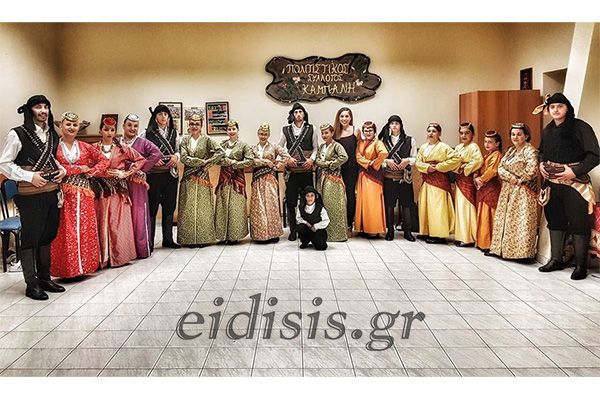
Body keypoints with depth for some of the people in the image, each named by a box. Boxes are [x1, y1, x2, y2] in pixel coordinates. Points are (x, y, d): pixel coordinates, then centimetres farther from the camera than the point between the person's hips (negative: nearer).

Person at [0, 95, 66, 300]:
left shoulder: (52, 134, 11)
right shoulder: (17, 134, -8)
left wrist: (61, 169, 5)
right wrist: (29, 176, -16)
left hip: (52, 193, 6)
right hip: (30, 196, -6)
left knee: (48, 236, 13)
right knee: (30, 238, 2)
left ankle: (44, 278, 27)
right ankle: (31, 284, 13)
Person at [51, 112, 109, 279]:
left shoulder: (85, 147, 11)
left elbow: (104, 160, 11)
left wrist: (91, 171, -4)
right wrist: (79, 169, -8)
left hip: (84, 194, 3)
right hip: (64, 194, -3)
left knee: (86, 229, 3)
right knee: (66, 231, -2)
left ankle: (84, 264, 14)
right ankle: (67, 268, 7)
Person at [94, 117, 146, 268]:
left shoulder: (123, 148, 6)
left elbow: (141, 159, 6)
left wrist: (126, 173, -1)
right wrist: (103, 174, -13)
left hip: (119, 192, 0)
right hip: (101, 192, 0)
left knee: (119, 223, -2)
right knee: (102, 224, -1)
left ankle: (119, 256, 7)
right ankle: (103, 258, 7)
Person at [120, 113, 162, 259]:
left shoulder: (143, 142, 0)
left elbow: (157, 154, -12)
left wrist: (142, 169, -13)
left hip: (137, 184, -3)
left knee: (139, 215, 0)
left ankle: (142, 249, 8)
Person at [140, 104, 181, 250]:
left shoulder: (174, 133, 12)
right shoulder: (147, 133, 0)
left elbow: (178, 150, 17)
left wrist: (176, 156, -4)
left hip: (171, 173, 4)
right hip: (153, 174, -4)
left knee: (169, 206, 10)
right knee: (152, 207, -3)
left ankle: (168, 239, 21)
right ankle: (149, 241, 5)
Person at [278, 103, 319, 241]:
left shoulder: (311, 129, 8)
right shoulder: (286, 130, 9)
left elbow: (316, 147, 10)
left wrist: (312, 159, -6)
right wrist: (288, 158, -3)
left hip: (306, 169, 0)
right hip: (291, 169, 1)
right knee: (290, 200, -1)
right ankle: (293, 230, 8)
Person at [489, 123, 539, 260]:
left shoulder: (530, 151, -9)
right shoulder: (511, 151, 16)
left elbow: (531, 171, -23)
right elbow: (500, 168, 8)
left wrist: (518, 180, -10)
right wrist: (511, 178, -10)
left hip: (523, 192, -8)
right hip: (507, 191, 8)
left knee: (521, 221, -9)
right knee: (504, 219, 10)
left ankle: (522, 252, -6)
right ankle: (502, 248, 18)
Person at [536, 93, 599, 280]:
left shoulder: (581, 127, -10)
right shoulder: (547, 130, 9)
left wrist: (575, 171, -20)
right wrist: (541, 164, 5)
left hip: (575, 183, -6)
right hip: (552, 182, 6)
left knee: (578, 222, -2)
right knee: (555, 220, 12)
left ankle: (581, 265, 8)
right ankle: (556, 259, 23)